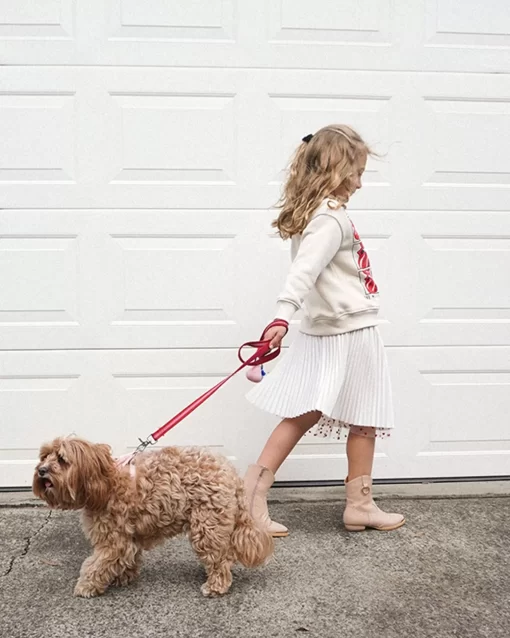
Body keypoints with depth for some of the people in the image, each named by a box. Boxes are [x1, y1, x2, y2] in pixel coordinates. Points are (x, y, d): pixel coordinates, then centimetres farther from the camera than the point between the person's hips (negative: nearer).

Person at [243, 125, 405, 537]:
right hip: (353, 332, -8)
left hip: (325, 331, 9)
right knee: (365, 420, 7)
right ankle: (360, 505, 20)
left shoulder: (310, 213, 9)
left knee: (305, 415, 9)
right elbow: (305, 269, -34)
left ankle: (254, 490, 5)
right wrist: (283, 316, -44)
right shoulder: (332, 218, -20)